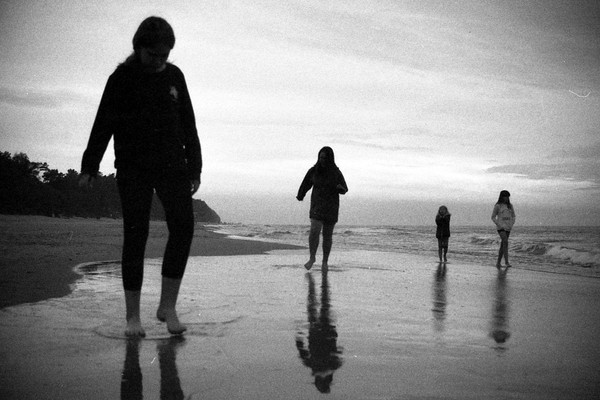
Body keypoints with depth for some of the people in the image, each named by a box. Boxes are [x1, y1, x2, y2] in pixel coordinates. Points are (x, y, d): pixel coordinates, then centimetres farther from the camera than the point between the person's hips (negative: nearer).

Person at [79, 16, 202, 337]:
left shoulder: (174, 76, 9)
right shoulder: (121, 78, 0)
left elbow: (188, 125, 15)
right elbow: (103, 124, -1)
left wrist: (194, 167, 13)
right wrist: (89, 167, -7)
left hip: (172, 165, 3)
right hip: (133, 169, -3)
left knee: (183, 227, -12)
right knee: (135, 237, -4)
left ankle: (168, 306, -1)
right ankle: (133, 316, 5)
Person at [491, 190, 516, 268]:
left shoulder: (510, 206, 10)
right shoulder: (497, 206, -4)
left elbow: (513, 216, 17)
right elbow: (493, 217, -2)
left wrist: (511, 224, 1)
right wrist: (499, 225, -11)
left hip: (507, 227, 5)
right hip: (501, 227, -5)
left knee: (502, 245, 7)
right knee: (505, 242, -21)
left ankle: (498, 263, 15)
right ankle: (507, 262, -24)